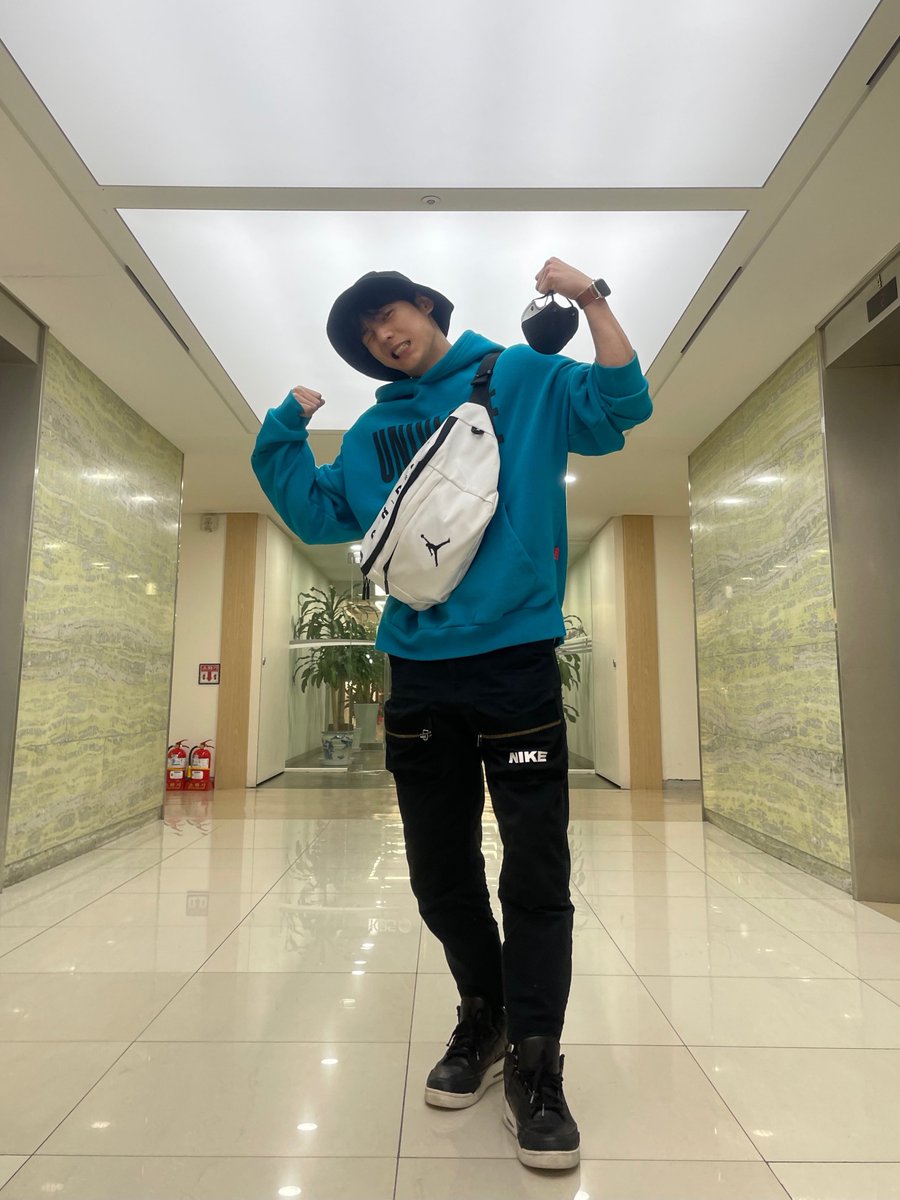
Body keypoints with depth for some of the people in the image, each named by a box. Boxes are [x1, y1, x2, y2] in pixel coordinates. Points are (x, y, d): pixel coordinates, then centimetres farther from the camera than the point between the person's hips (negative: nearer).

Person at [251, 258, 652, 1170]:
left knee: (535, 875, -1)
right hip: (418, 670, 4)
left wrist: (590, 301, -9)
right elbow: (318, 514, 15)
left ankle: (533, 1066, 16)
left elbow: (618, 408, -2)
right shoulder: (374, 430, 17)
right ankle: (483, 1020, 35)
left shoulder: (523, 378, 8)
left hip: (517, 661, -3)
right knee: (440, 874, 13)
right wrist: (286, 429, 8)